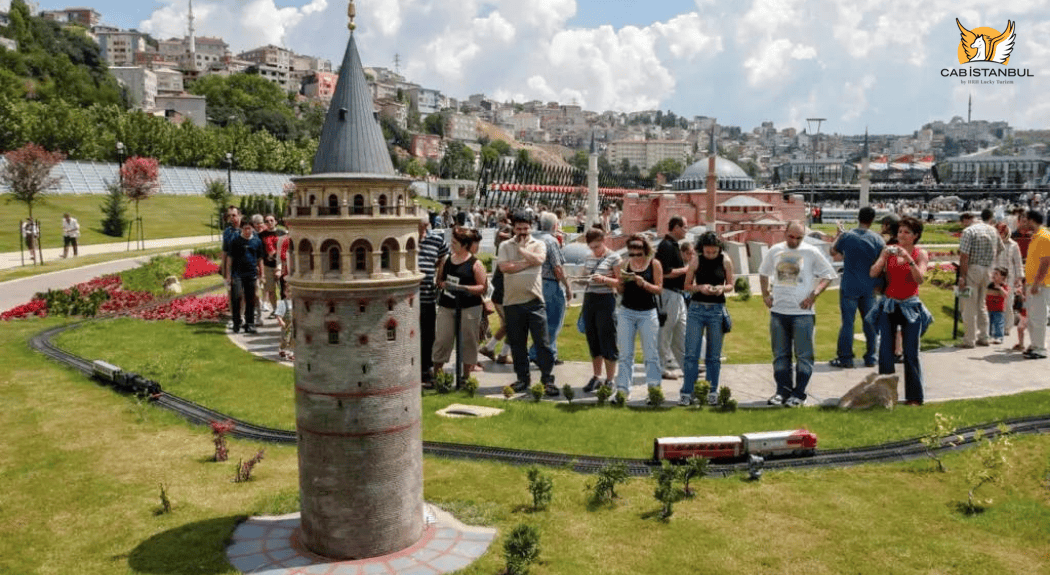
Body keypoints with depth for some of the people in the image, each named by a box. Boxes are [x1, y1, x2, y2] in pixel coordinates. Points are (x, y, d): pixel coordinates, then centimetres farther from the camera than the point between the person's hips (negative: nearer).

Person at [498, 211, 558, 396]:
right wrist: (527, 263, -9)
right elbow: (504, 267, -9)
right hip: (512, 301, 2)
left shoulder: (538, 244, 7)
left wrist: (521, 249, -4)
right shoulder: (505, 246, 8)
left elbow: (538, 259, -15)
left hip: (534, 300, -1)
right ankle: (523, 378, 22)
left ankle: (547, 379, 5)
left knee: (542, 342, -2)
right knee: (517, 344, 9)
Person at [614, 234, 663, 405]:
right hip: (626, 312, 2)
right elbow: (620, 290, 12)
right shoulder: (626, 263, 8)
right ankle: (623, 388, 4)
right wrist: (621, 281, -9)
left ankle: (654, 388, 2)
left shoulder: (654, 264, 1)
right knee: (625, 353, 1)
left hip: (648, 312, -2)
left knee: (651, 353, -2)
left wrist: (643, 283, -17)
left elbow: (659, 289, -3)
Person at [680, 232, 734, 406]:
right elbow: (687, 285, 5)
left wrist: (722, 288, -13)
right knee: (691, 353, -2)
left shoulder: (725, 261, 1)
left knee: (714, 355, 7)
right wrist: (700, 288, -14)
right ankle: (686, 392, 4)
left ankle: (712, 392, 17)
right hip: (696, 308, 0)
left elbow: (730, 284, 9)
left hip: (717, 309, 0)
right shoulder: (696, 261, 0)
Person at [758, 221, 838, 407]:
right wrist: (766, 294, 9)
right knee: (780, 355, 9)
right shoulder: (775, 251, 7)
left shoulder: (811, 252, -3)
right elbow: (763, 273, 21)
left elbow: (828, 275, 2)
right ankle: (783, 390, 19)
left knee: (803, 355, 0)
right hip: (778, 311, 3)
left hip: (802, 312, -3)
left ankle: (799, 394, 8)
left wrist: (813, 295, -8)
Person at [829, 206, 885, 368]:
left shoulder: (846, 236, -9)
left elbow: (833, 251, 8)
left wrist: (838, 234, 21)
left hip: (849, 287, -2)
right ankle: (870, 358, 17)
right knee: (869, 323, 10)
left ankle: (845, 358, 5)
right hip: (869, 288, 2)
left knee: (847, 322, 2)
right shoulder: (878, 239, -4)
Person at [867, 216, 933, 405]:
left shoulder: (920, 254, 0)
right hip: (888, 306, 2)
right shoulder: (889, 250, 6)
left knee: (911, 354, -1)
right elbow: (873, 273, -3)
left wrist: (908, 259, -25)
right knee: (885, 352, -1)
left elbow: (919, 279, -15)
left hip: (910, 306, -2)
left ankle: (914, 397, 8)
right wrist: (884, 257, -16)